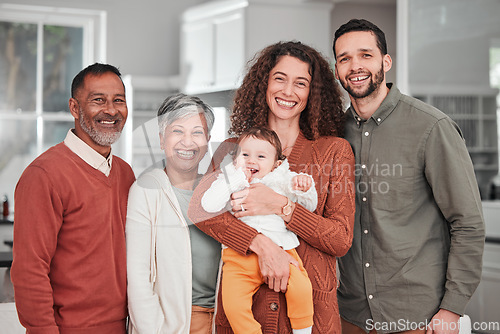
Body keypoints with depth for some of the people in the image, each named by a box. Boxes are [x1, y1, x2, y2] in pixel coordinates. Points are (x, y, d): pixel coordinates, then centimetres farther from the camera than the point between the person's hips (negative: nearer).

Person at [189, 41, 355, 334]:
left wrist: (281, 206, -17)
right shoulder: (234, 149, 6)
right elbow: (200, 207, -11)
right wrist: (263, 245, -23)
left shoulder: (335, 150, 2)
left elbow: (341, 240, -4)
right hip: (242, 305, 1)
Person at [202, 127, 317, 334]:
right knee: (233, 305, -20)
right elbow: (209, 205, -6)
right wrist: (238, 177, -5)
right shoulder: (229, 181, 12)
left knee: (301, 290, -23)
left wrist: (305, 189, -3)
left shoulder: (282, 181, 15)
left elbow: (310, 207, 20)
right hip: (239, 257, 0)